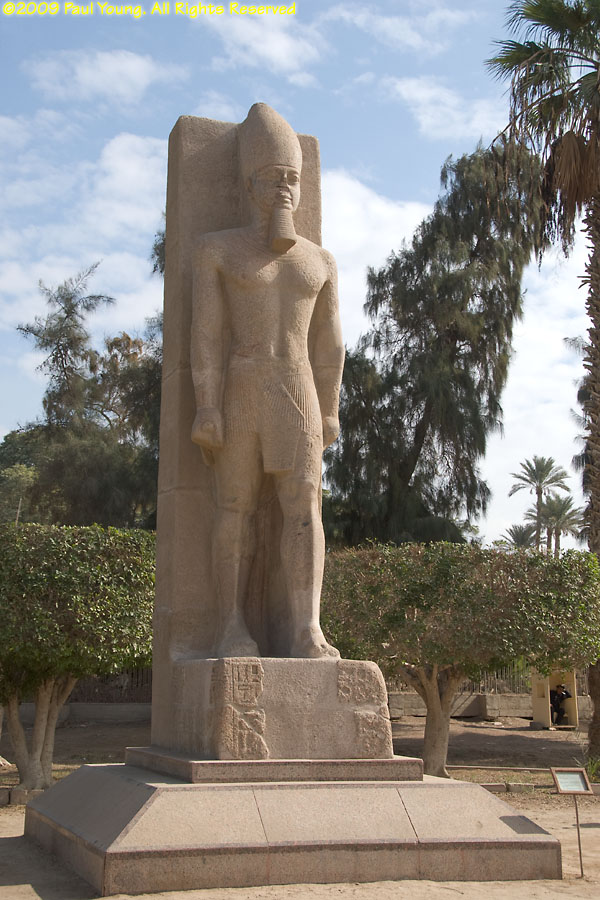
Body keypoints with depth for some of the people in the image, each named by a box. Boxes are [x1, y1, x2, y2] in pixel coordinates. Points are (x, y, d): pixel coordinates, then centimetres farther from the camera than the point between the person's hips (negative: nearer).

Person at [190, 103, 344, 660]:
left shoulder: (320, 261, 14)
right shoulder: (218, 249, 4)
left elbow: (328, 343, 12)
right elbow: (207, 334, -4)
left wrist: (328, 412, 7)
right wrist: (206, 408, -12)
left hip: (297, 392, 2)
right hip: (237, 391, -2)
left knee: (303, 504, -9)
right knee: (236, 507, -4)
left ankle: (307, 632, -14)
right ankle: (233, 628, 0)